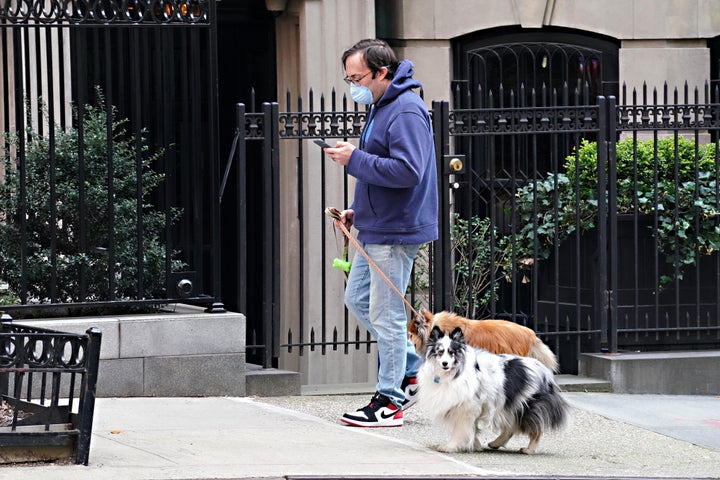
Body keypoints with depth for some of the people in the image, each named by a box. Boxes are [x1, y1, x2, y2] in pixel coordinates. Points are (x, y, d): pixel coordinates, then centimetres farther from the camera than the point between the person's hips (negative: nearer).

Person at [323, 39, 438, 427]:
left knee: (385, 314, -6)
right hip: (376, 228, 11)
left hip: (396, 232, -11)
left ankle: (390, 401, 1)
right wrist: (358, 211, 16)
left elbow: (407, 171, -27)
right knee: (357, 300, 17)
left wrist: (355, 159, -21)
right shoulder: (379, 108, 17)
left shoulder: (406, 111, -18)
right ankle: (414, 372, 23)